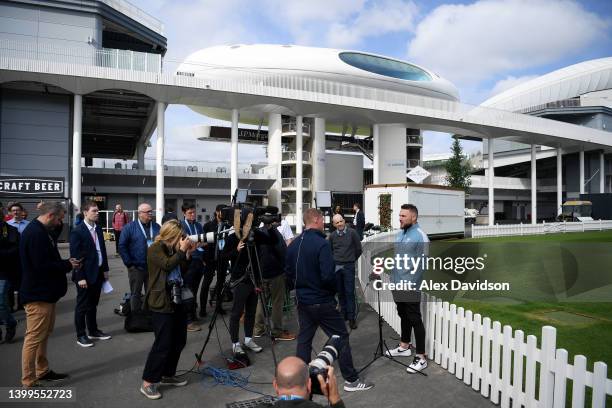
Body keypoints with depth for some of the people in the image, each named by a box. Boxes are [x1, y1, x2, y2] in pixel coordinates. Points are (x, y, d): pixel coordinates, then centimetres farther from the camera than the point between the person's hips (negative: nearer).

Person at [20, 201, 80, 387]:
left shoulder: (41, 231, 12)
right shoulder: (35, 233, -21)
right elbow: (42, 265, -26)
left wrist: (66, 263, 4)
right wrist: (67, 265, -14)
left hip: (45, 293, 11)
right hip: (38, 295, -11)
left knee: (43, 335, 20)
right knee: (34, 338, -1)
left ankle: (42, 371, 32)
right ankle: (29, 382, 9)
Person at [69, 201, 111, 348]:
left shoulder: (98, 229, 7)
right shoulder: (77, 231, -13)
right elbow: (75, 256, -15)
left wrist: (105, 269, 10)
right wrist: (80, 277, -17)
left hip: (98, 273, 6)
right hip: (85, 275, -6)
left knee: (93, 304, 18)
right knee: (82, 306, 6)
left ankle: (93, 331, 30)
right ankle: (81, 335, 18)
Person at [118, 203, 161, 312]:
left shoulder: (156, 227, 5)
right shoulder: (130, 227, -5)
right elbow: (122, 246, -7)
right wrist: (129, 263, -10)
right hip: (136, 268, -3)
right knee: (136, 294, 8)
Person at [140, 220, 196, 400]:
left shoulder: (173, 250, 11)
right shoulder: (155, 249, -8)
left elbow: (182, 272, 14)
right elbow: (168, 265, -24)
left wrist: (188, 254, 3)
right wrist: (182, 250, -15)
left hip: (177, 300, 8)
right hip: (161, 302, -8)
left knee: (179, 341, 12)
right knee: (163, 343, -7)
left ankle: (168, 375, 28)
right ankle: (147, 382, 7)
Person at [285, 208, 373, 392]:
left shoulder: (293, 244, 3)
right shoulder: (322, 244, -19)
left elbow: (288, 272, 9)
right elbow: (328, 275, -24)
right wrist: (335, 289, -5)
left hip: (302, 302, 7)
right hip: (322, 301, -7)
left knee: (304, 339, 16)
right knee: (341, 337, 6)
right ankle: (351, 380, 13)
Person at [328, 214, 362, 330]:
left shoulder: (352, 232, -4)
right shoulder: (332, 236, 2)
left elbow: (359, 249, 4)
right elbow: (330, 251, 14)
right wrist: (335, 260, 10)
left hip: (348, 266, -2)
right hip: (336, 267, 2)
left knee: (349, 292, -2)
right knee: (340, 292, 9)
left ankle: (351, 318, 3)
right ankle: (344, 314, 22)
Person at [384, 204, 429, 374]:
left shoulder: (420, 236, -15)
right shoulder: (400, 234, 10)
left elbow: (421, 264, -18)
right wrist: (393, 278, 14)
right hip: (397, 283, 8)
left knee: (415, 320, 0)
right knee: (403, 316, 21)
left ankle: (421, 358, 10)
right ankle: (404, 346, 37)